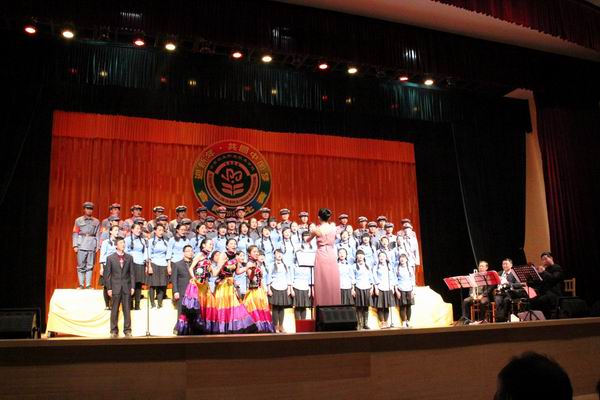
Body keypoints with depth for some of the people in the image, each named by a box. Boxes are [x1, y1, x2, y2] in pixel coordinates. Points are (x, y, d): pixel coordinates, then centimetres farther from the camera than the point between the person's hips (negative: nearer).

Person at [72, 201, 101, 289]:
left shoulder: (96, 221, 12)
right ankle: (81, 285, 5)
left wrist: (98, 246, 1)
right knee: (81, 266, -1)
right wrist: (75, 245, -3)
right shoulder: (78, 220, 10)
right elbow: (75, 233, 6)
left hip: (92, 245, 1)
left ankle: (88, 285, 3)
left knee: (90, 266, 0)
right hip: (81, 245, -1)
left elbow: (98, 235, 9)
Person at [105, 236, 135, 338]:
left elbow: (132, 273, 7)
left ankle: (127, 330, 9)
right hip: (115, 287, -1)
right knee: (115, 310, 4)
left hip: (126, 287, 1)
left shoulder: (129, 257, 8)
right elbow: (107, 274, 2)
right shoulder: (110, 258, 3)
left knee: (127, 310, 3)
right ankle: (114, 331, 11)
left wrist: (132, 287, -1)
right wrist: (109, 288, -4)